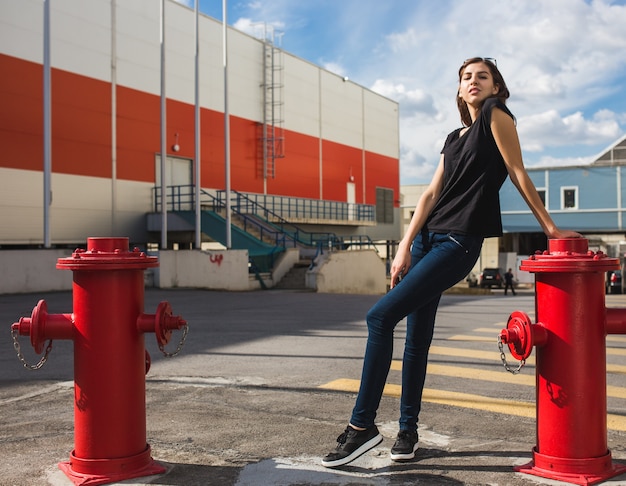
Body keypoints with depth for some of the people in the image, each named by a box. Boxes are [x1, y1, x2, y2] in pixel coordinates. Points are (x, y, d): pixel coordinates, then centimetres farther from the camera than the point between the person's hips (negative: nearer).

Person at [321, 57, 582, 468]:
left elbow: (518, 173, -1)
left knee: (381, 316, -17)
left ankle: (362, 425, -12)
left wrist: (549, 227, -3)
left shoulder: (496, 114, 2)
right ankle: (407, 430, 17)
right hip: (428, 237, 8)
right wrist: (405, 247, 2)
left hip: (458, 243, -7)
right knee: (417, 338, 7)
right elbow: (432, 194, 11)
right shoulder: (454, 138, 21)